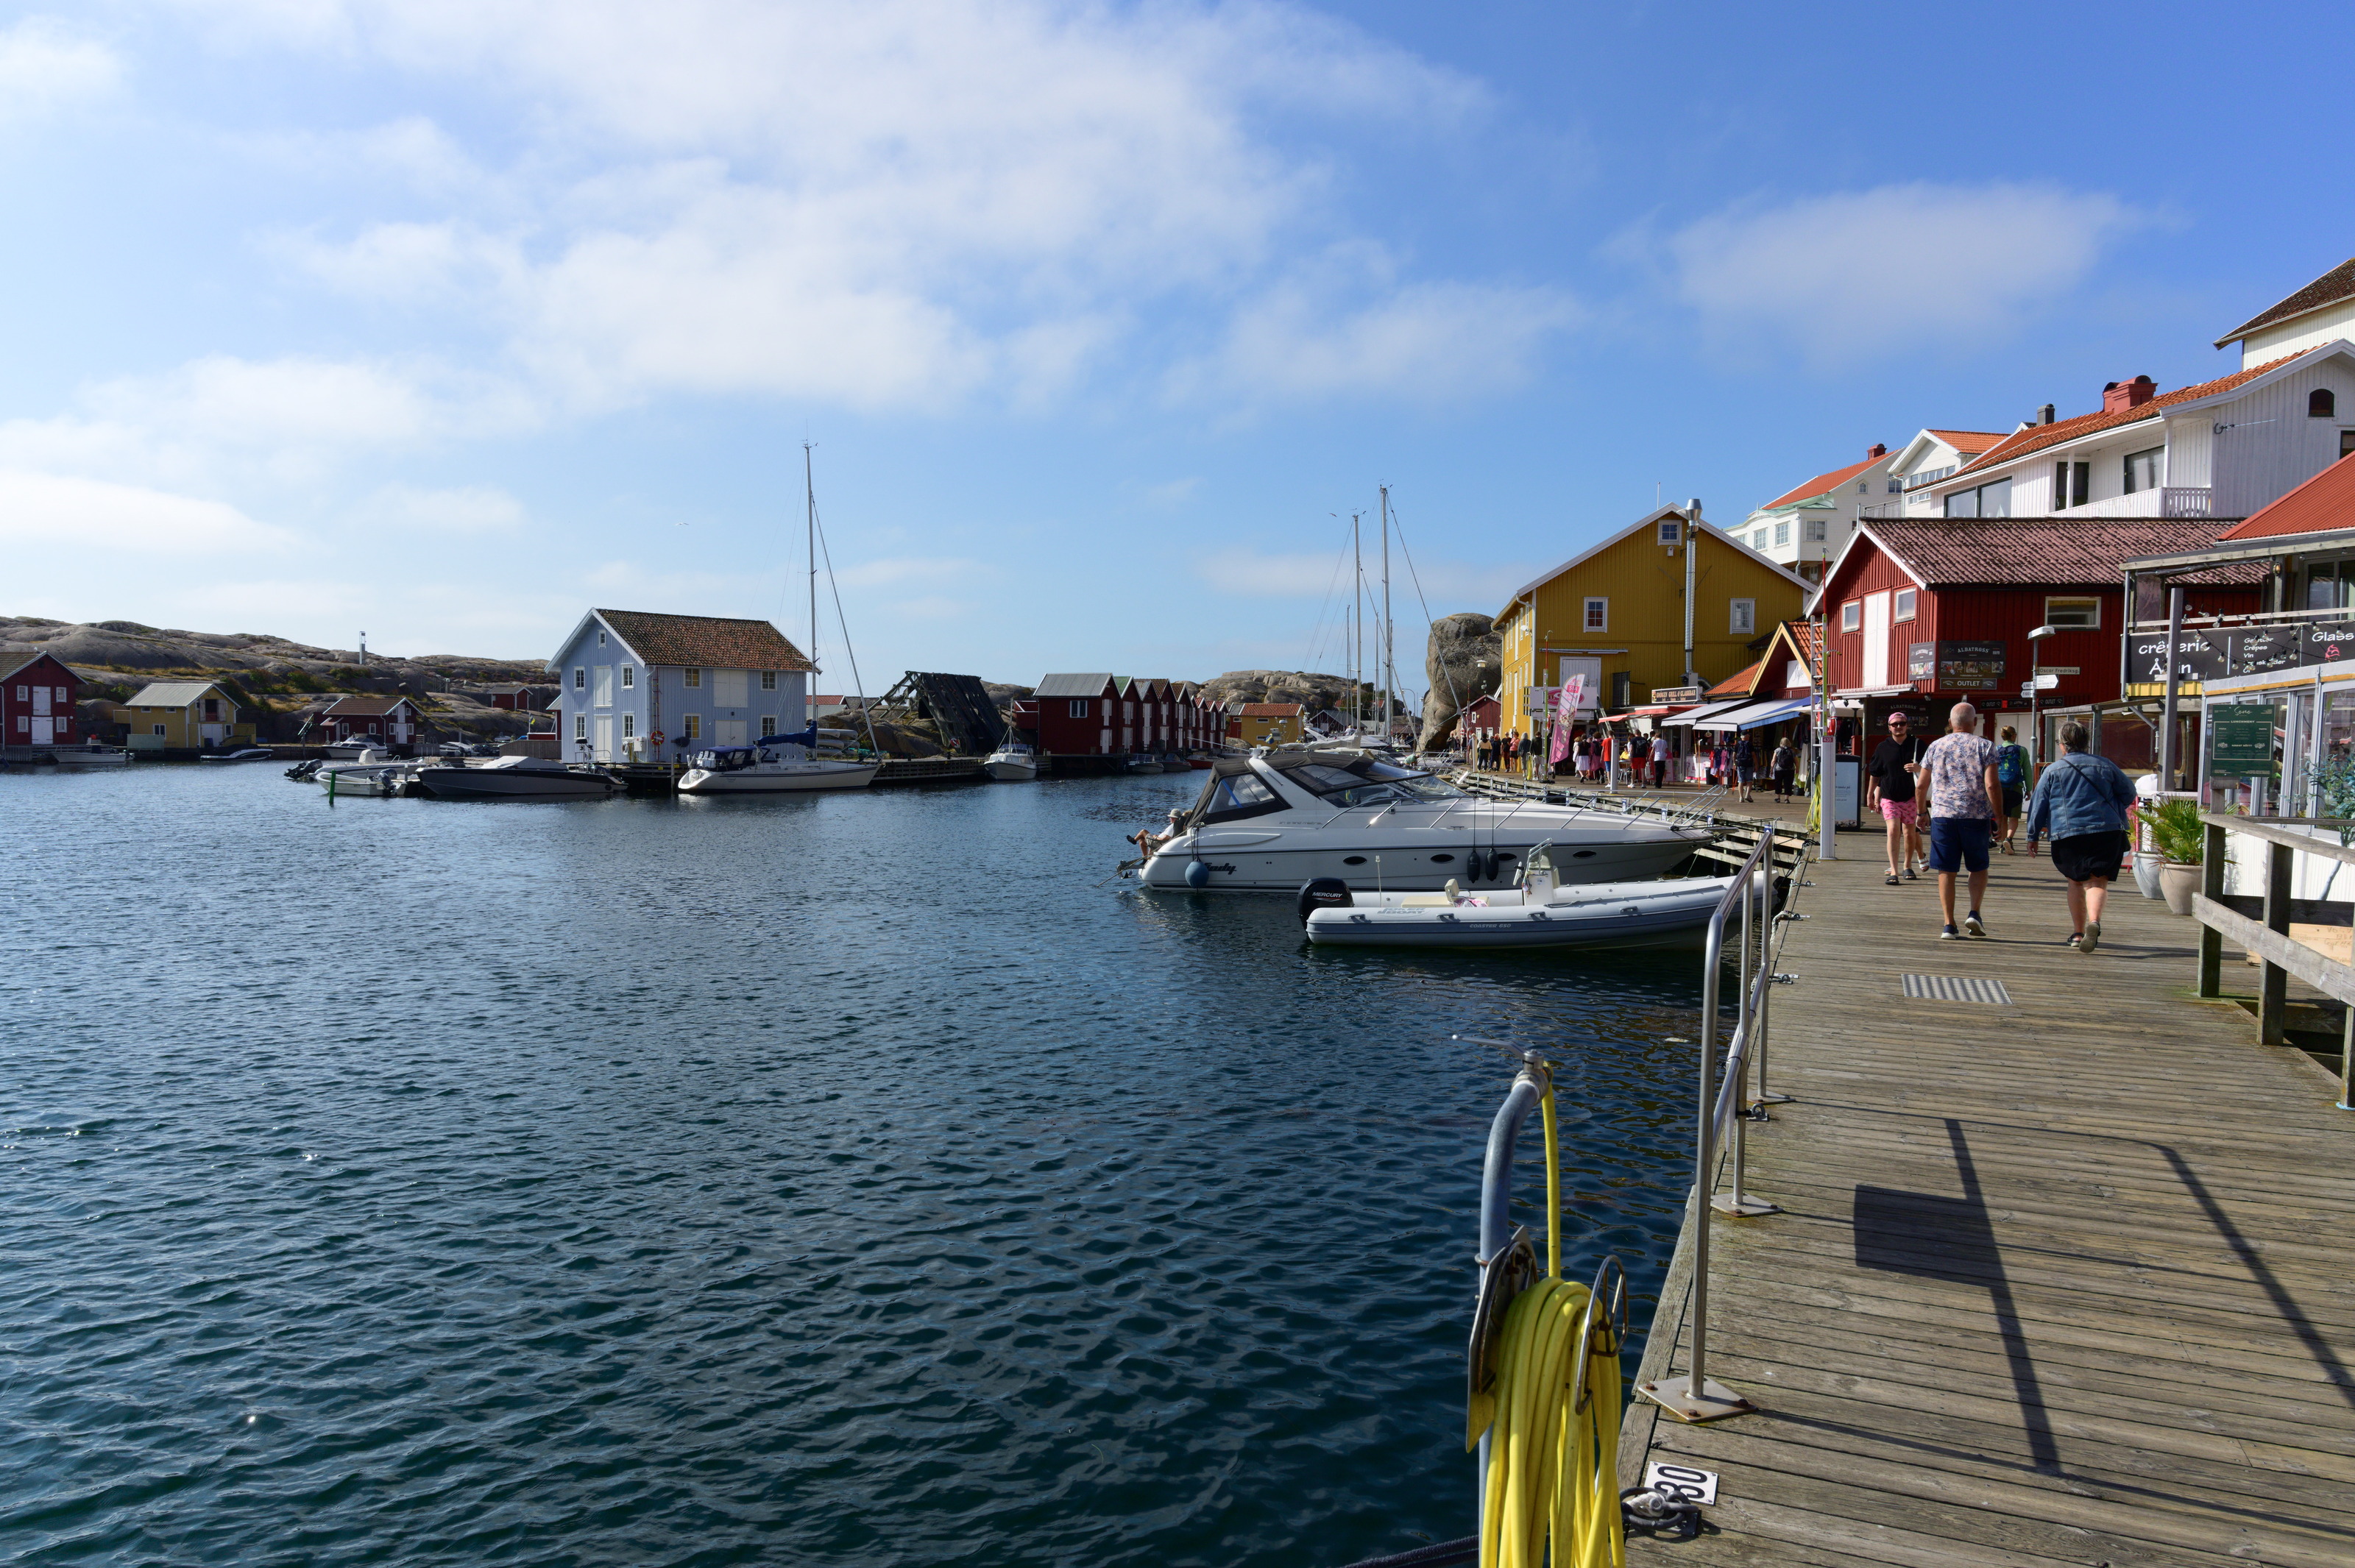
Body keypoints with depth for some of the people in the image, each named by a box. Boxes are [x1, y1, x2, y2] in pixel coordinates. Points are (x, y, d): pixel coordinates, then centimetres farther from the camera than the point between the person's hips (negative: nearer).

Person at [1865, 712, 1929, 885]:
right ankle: (1894, 871, -16)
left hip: (1911, 797, 1)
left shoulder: (1918, 744, 3)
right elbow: (1874, 774, 13)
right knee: (1893, 831, -14)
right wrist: (1870, 795, 15)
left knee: (1910, 833, 8)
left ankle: (1907, 866, 28)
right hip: (1889, 797, -1)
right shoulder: (1883, 748, 5)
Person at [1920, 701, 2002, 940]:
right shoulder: (1985, 746, 1)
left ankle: (1949, 925, 0)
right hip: (1976, 815, -1)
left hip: (1942, 815, 1)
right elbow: (1992, 785, -8)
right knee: (1978, 868, 17)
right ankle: (1974, 913, 2)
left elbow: (1921, 784, 11)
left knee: (1946, 871, 3)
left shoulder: (1936, 746, 9)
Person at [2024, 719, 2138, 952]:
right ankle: (2094, 921, -31)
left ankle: (2078, 933, 16)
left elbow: (2038, 805, 4)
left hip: (2067, 834, 0)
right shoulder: (2104, 765, 9)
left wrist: (2033, 836, 12)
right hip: (2107, 832, 0)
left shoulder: (2053, 771, 4)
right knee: (2097, 880, -5)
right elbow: (2128, 791, 19)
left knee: (2076, 881, 14)